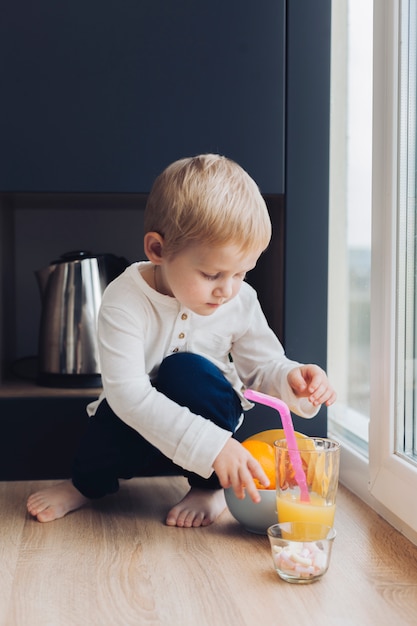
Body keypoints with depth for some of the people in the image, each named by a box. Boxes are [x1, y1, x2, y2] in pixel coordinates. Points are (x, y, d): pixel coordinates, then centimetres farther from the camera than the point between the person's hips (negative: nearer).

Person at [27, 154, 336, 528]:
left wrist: (290, 379, -28)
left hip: (210, 421, 1)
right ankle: (90, 482, 3)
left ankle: (209, 487, -6)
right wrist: (211, 446, -42)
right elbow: (127, 391, -34)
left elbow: (263, 367, -1)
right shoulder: (126, 299, -26)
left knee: (187, 370, -29)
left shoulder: (241, 301, -13)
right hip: (142, 434, -1)